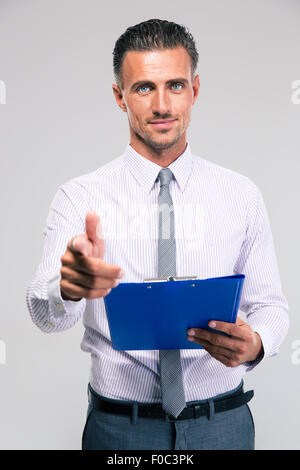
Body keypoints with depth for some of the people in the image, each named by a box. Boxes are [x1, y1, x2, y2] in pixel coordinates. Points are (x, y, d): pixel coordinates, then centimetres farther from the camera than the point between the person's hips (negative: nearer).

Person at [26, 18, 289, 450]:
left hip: (221, 423, 2)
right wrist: (69, 285, -42)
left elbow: (270, 304, 1)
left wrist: (254, 343, -21)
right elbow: (45, 313, -19)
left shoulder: (242, 196, -1)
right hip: (118, 427, -1)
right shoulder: (79, 196, -6)